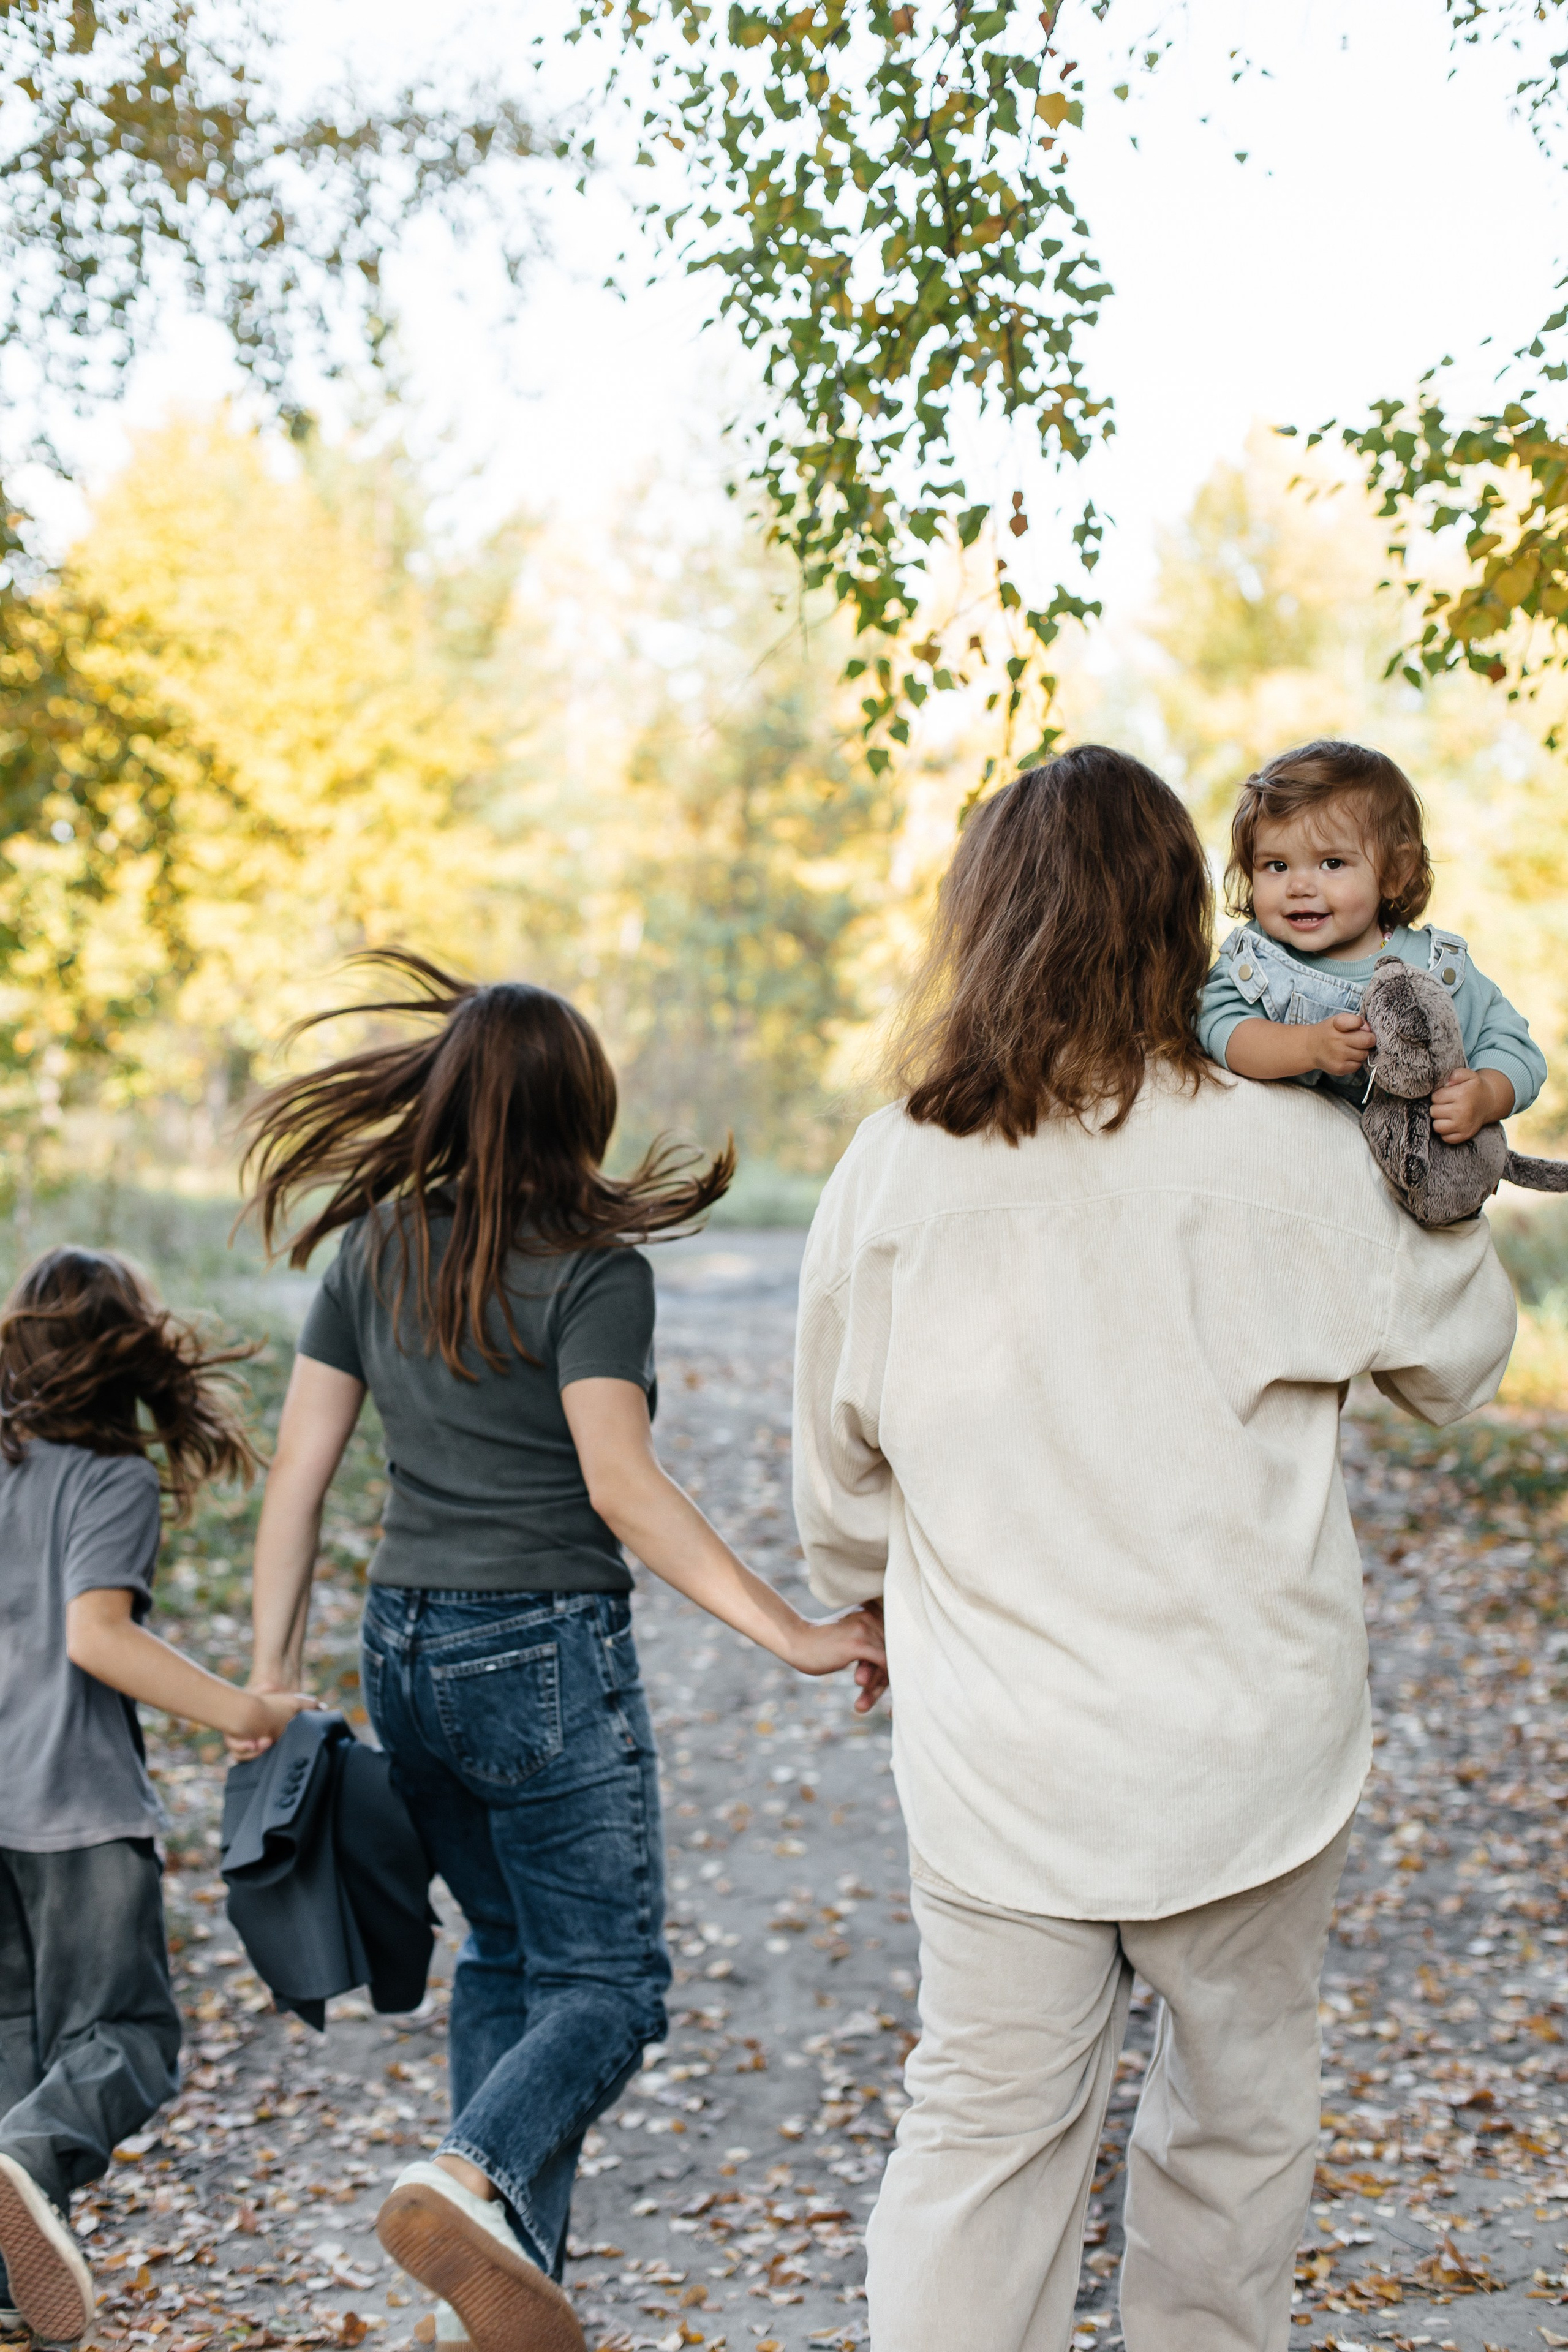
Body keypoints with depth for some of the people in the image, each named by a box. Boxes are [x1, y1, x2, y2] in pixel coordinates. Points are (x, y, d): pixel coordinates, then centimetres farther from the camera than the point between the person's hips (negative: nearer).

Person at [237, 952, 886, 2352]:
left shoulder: (374, 1249, 6)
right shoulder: (592, 1269, -11)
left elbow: (298, 1473, 6)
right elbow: (622, 1486, -21)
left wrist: (272, 1677, 12)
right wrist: (790, 1632, -20)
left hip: (407, 1653, 6)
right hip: (546, 1660, -6)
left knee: (509, 1951, 21)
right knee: (608, 1982, 2)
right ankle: (472, 2186, -25)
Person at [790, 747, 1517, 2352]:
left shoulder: (889, 1175, -6)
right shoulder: (1289, 1155, -12)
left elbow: (838, 1475, 6)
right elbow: (1459, 1356, 5)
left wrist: (876, 1612, 26)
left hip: (994, 1763, 1)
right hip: (1242, 1750, -1)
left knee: (980, 2133, 11)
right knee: (1233, 2118, 19)